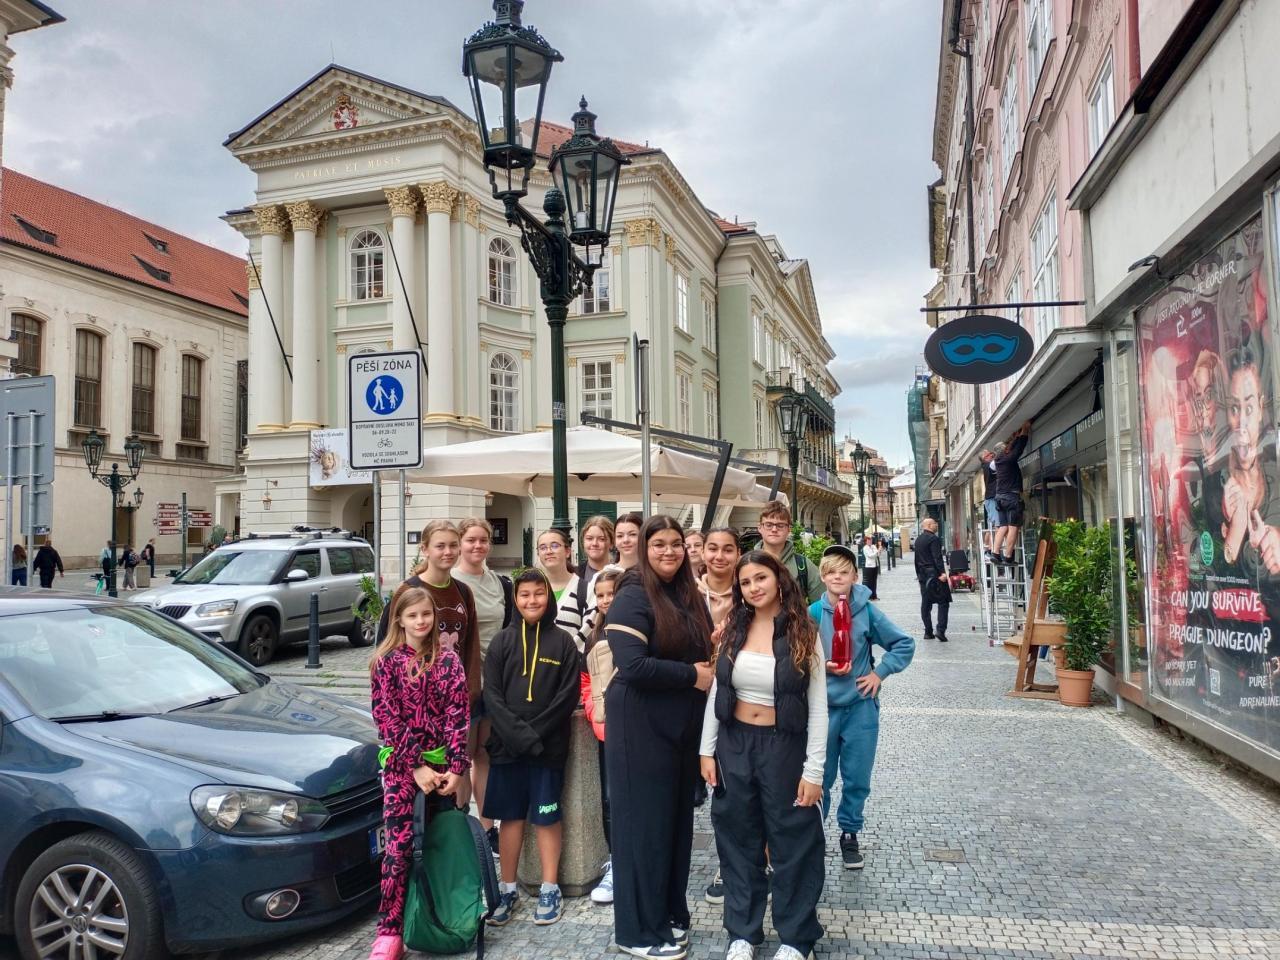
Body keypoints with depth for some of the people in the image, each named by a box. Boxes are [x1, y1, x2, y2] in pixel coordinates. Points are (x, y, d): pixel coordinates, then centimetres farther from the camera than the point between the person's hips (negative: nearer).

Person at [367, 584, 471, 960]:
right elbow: (387, 720, -5)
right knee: (399, 843, -9)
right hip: (401, 763, -2)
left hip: (441, 761, 2)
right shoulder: (385, 662, 0)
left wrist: (456, 768, -9)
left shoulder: (448, 660, 4)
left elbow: (458, 715, 0)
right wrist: (416, 767, -11)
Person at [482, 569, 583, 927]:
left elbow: (569, 694, -6)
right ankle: (509, 889, 21)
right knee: (510, 816, 9)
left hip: (548, 747, -1)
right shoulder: (503, 641, 5)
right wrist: (518, 733, -15)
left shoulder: (563, 641, 1)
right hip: (506, 746, 2)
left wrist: (535, 733, -14)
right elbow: (491, 693, -2)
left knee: (547, 816, 6)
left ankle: (549, 889, 18)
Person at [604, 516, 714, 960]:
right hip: (641, 727, -7)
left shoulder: (690, 597, 9)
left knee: (678, 819, 14)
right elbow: (632, 665, -24)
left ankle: (670, 913, 30)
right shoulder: (632, 598, -14)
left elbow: (702, 652, 19)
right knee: (644, 823, 2)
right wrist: (693, 677, -17)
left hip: (684, 725, 7)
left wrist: (708, 667, -5)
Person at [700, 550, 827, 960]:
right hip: (733, 743, 3)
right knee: (739, 839, 13)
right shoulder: (733, 629, 1)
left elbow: (818, 708, -7)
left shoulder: (804, 634, -8)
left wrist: (814, 770, -11)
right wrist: (706, 750, 1)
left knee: (792, 841, 10)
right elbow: (715, 691, 5)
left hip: (783, 746, -3)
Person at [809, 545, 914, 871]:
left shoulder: (867, 612, -6)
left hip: (860, 706, 1)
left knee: (857, 777, 10)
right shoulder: (813, 614, -7)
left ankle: (850, 833, 30)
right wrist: (823, 666, -16)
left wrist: (879, 673, -4)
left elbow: (905, 644, 2)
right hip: (823, 706, 0)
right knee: (820, 777, 9)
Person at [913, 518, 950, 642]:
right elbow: (937, 557, -20)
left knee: (926, 604, 9)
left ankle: (928, 632, 10)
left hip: (923, 575, 8)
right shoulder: (933, 538, -12)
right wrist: (942, 572, -23)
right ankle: (940, 630, -13)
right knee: (943, 602, -4)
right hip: (935, 574, -8)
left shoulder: (918, 540, 14)